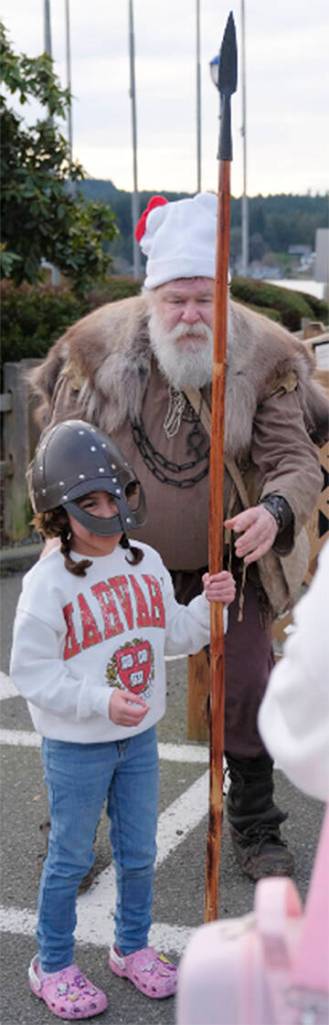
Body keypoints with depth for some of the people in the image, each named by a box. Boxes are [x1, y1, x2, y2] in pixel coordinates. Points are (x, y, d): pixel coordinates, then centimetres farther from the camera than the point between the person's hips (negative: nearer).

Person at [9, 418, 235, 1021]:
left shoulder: (147, 563, 0)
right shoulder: (48, 584, -20)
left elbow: (171, 635, 11)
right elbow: (31, 672, -20)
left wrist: (209, 605, -7)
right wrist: (101, 701, -28)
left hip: (139, 738, 6)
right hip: (75, 747, -6)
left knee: (139, 853, 18)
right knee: (71, 858, 9)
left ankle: (131, 948, 39)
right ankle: (52, 966, 28)